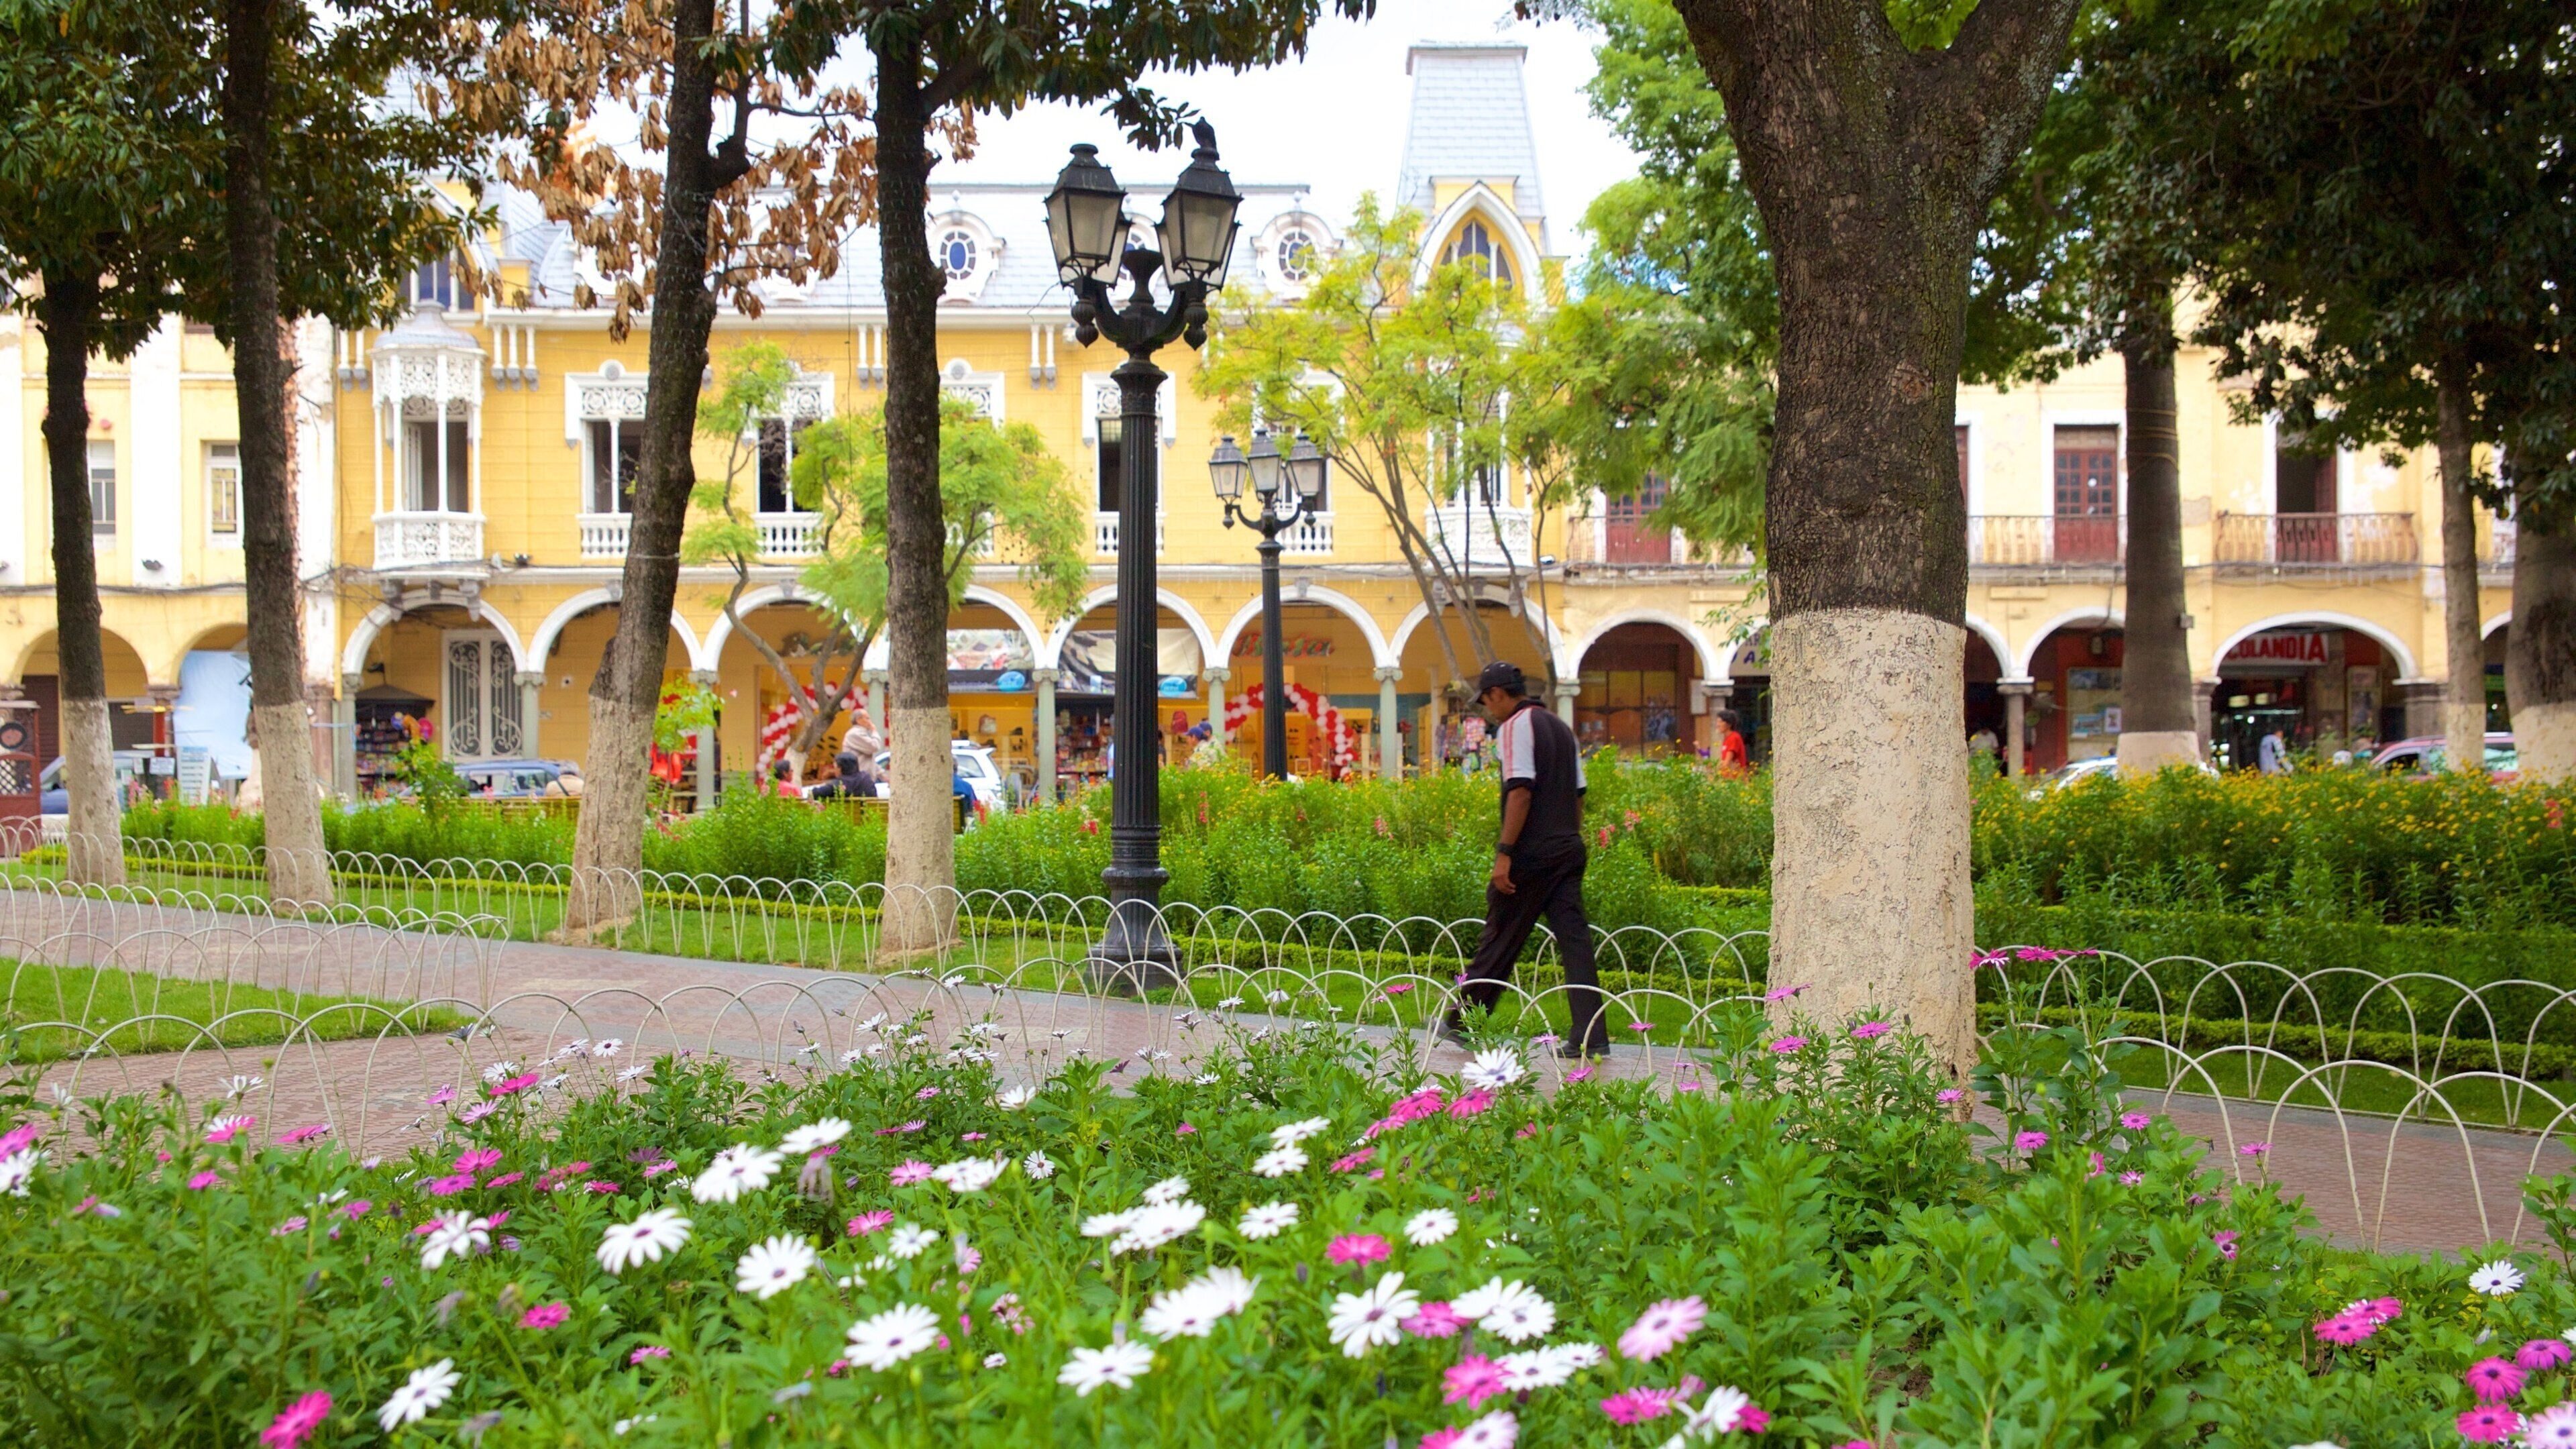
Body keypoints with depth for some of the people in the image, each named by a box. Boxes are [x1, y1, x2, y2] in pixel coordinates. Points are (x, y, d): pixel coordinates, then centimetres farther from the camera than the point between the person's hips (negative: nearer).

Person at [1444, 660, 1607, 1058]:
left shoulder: (1514, 727, -8)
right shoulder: (1561, 728, 18)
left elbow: (1520, 791, -18)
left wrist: (1504, 852, -19)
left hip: (1531, 855, -7)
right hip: (1568, 851, 8)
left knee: (1498, 943, 3)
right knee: (1574, 939, 2)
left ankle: (1461, 1022, 15)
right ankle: (1589, 1037, -4)